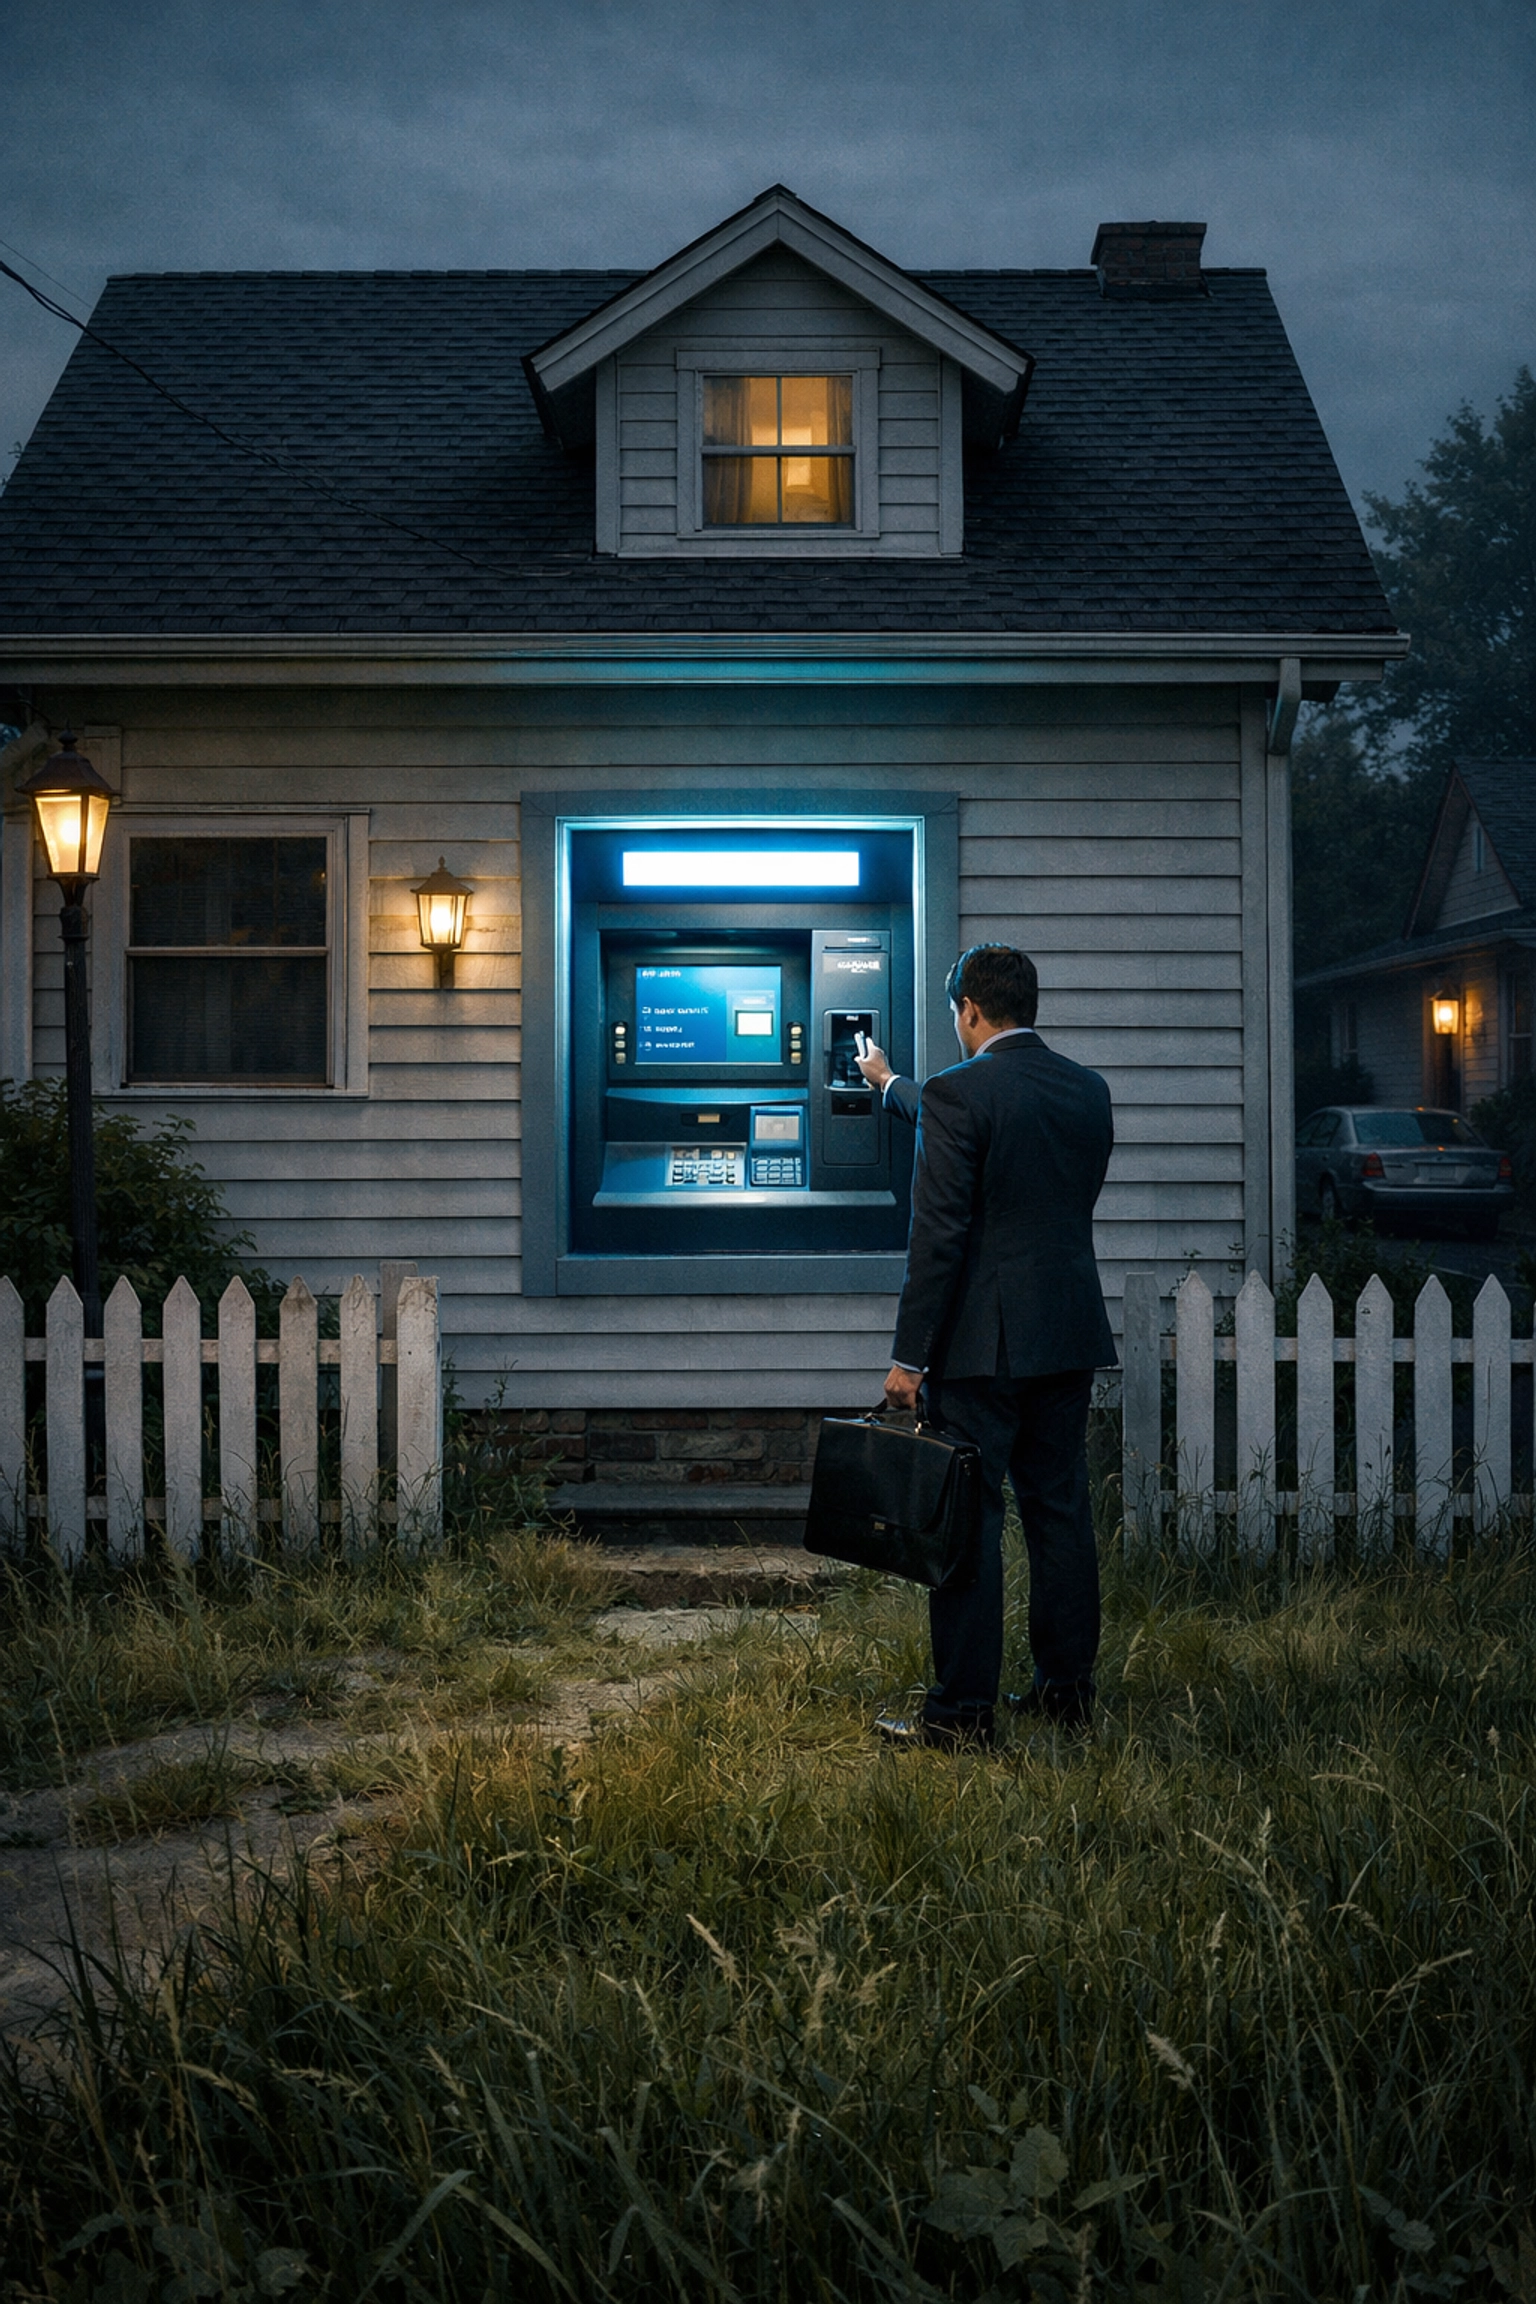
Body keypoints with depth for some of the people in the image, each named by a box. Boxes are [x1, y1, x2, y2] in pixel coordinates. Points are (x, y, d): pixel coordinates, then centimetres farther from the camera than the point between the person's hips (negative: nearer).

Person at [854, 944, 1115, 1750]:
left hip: (983, 1342, -7)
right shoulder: (1088, 1091, 10)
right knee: (1060, 1509, 13)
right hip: (1071, 1335, 7)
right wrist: (893, 1086, 43)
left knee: (967, 1518, -2)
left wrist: (909, 1357, -11)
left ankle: (962, 1709, 2)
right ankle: (1067, 1689, 21)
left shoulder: (958, 1094, -12)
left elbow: (938, 1235, -16)